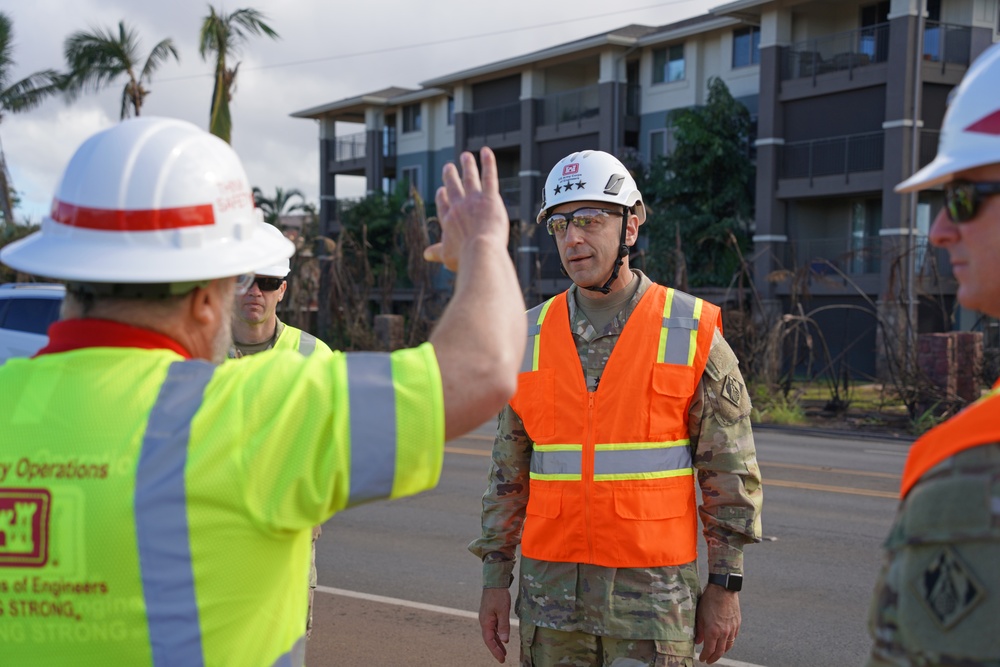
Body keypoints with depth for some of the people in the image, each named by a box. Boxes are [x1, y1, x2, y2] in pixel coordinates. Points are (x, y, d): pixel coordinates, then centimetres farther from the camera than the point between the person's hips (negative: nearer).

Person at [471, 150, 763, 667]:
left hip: (653, 586, -3)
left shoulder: (691, 333, -4)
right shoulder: (531, 338, 6)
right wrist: (495, 577, 7)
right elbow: (510, 470, 11)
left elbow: (731, 472, -2)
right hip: (551, 582, 3)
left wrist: (725, 586, -4)